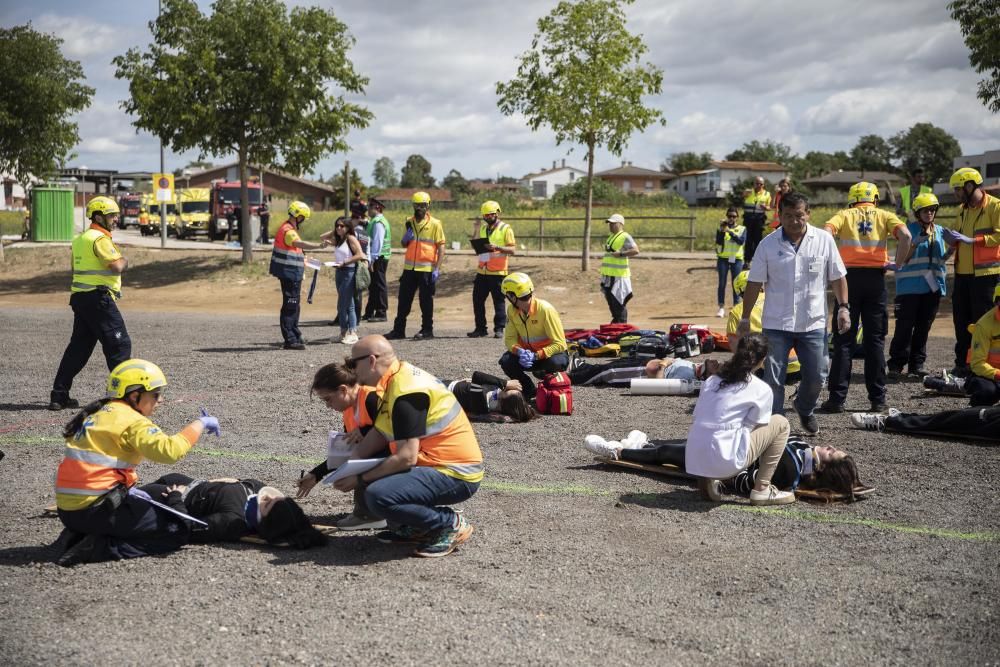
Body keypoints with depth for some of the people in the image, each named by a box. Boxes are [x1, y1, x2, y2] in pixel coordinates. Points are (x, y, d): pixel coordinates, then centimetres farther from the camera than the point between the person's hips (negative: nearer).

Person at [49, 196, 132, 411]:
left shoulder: (80, 238, 17)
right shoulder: (100, 238, -13)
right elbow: (117, 267, -21)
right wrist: (124, 260, 0)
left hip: (80, 297, 10)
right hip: (99, 299, -9)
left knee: (79, 346, 12)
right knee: (120, 344, -3)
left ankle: (59, 395, 13)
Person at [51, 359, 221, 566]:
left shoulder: (97, 413, 16)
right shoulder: (130, 420, -11)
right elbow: (169, 450, -26)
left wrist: (128, 492, 14)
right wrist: (200, 424, -13)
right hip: (96, 508, -9)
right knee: (177, 532, -2)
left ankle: (78, 537, 12)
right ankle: (100, 548, -12)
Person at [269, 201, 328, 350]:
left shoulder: (288, 229, 16)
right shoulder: (288, 231, -19)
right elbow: (299, 243, -40)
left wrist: (302, 259, 32)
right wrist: (319, 246, -52)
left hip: (291, 274, 11)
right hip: (290, 274, -11)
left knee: (293, 305, 18)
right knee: (290, 306, -9)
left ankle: (295, 336, 29)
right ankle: (290, 340, -8)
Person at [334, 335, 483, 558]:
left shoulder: (406, 393, -21)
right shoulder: (400, 378, 9)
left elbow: (406, 458, -26)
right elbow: (378, 435, 12)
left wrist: (360, 479, -16)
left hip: (456, 475, -10)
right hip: (441, 463, 10)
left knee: (378, 497, -27)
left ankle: (451, 525, -8)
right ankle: (412, 527, 15)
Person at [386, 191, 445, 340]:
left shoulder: (435, 224, -5)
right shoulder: (410, 222, 11)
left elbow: (441, 247, -8)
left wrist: (437, 268, -15)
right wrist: (406, 238, -2)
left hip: (427, 269, -5)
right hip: (409, 268, 5)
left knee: (426, 301, 3)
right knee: (404, 300, 7)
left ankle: (427, 331, 11)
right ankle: (398, 330, 14)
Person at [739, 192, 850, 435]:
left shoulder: (824, 240, 0)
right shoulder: (768, 244, -2)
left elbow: (838, 277, 7)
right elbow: (754, 283, 2)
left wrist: (843, 307, 0)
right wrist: (745, 318, 2)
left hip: (813, 323, 1)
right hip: (775, 325, -1)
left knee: (816, 376, 8)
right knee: (773, 380, 0)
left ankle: (805, 410, 37)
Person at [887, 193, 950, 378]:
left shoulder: (939, 231, 14)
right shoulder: (910, 230, -2)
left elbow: (941, 260, 17)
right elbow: (902, 259, -6)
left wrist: (951, 250, -1)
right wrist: (916, 243, -19)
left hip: (932, 286, 5)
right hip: (910, 286, -5)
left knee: (923, 327, 8)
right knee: (904, 327, -6)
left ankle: (917, 363, 14)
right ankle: (896, 363, 0)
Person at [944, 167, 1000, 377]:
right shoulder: (962, 210, 18)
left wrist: (971, 240, -21)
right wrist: (953, 239, 3)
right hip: (962, 273, 7)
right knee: (961, 319, 9)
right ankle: (963, 363, 16)